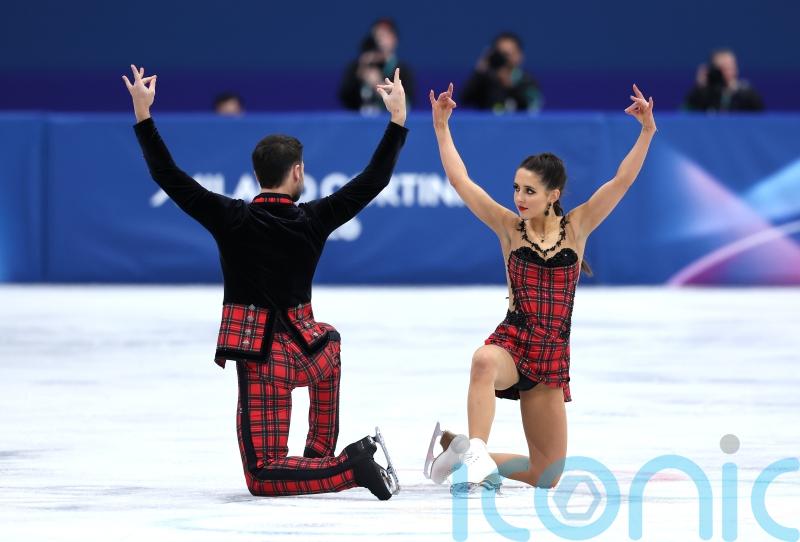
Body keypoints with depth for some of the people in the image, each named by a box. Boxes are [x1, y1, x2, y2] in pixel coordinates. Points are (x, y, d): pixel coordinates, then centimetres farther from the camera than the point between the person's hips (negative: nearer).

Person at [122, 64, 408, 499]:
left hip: (262, 360, -4)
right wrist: (398, 118, 14)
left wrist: (143, 114, -3)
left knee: (263, 477, -4)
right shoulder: (312, 220, -4)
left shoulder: (232, 219, -10)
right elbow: (374, 179, 5)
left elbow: (169, 177, -8)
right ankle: (321, 454, 41)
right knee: (330, 339, 44)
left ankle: (348, 467, -24)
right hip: (305, 349, 4)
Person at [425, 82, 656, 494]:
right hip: (511, 342, -2)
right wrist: (442, 127, -3)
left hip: (553, 356, 2)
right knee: (484, 361, -44)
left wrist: (647, 131, -12)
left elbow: (622, 181, -4)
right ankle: (475, 451, -42)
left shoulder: (576, 227, 4)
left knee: (547, 475, 6)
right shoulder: (509, 227, 2)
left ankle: (460, 452, 26)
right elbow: (460, 180, 0)